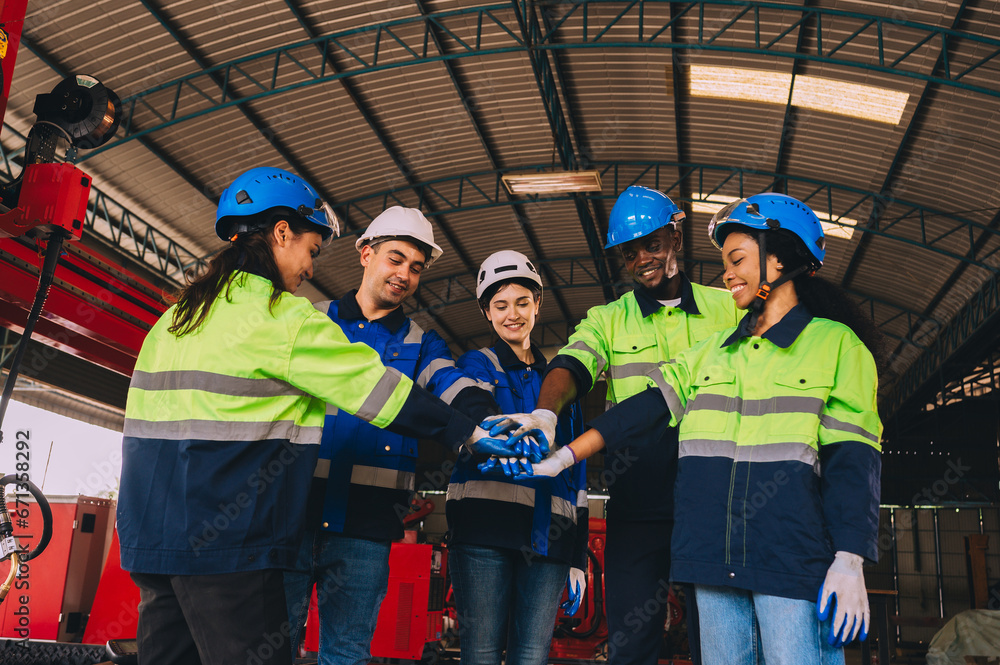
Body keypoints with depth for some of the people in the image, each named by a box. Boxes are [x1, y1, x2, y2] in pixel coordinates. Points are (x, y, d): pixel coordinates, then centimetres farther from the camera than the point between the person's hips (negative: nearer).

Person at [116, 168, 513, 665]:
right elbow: (377, 388, -9)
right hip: (223, 548, -9)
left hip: (151, 534, 9)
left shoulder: (176, 316, 14)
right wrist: (473, 435, -1)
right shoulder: (283, 318, -10)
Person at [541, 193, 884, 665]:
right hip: (716, 558, 5)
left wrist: (849, 561, -11)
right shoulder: (713, 352, 18)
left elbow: (851, 459, -3)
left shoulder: (835, 344, 3)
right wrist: (562, 456, 3)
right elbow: (645, 410, 12)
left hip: (794, 559, -4)